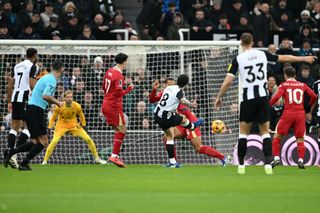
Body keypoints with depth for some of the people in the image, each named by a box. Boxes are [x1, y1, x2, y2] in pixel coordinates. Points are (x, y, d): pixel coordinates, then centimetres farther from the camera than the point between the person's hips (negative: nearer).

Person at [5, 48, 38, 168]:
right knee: (27, 126, -4)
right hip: (25, 98, -7)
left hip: (15, 97, 7)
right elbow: (32, 84, -15)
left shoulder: (17, 66, 17)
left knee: (15, 127, 12)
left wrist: (9, 102, 23)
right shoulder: (32, 66, -4)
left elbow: (10, 85, 18)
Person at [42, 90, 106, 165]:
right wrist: (49, 128, -8)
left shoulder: (77, 106, -16)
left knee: (88, 139, -5)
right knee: (54, 141, -26)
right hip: (62, 125, -2)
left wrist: (83, 125, 10)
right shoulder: (59, 107, -21)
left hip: (74, 125, 2)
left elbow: (81, 116, 4)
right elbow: (53, 117, -5)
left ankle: (97, 158, 13)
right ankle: (45, 160, -13)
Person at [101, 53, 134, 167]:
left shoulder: (109, 71, 9)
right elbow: (119, 93, -22)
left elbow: (104, 86, 19)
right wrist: (129, 88, -10)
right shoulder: (118, 75, -18)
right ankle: (114, 156, -9)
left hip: (106, 104, 9)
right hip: (114, 106, -9)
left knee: (118, 130, 13)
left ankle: (115, 155, 8)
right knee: (122, 130, -5)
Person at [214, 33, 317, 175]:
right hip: (262, 96, 2)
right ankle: (268, 163, -4)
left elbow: (228, 81, -10)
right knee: (265, 131, 8)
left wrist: (219, 97, 3)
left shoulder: (238, 59, -5)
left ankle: (241, 165, 8)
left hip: (247, 98, -2)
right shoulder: (262, 54, 3)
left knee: (243, 132, 10)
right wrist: (304, 58, 26)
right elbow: (284, 58, 13)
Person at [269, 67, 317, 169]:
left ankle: (276, 158, -2)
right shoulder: (302, 85, 12)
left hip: (288, 113, -2)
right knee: (300, 138, 9)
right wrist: (309, 106, 20)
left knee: (277, 136, 9)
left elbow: (277, 97, -12)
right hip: (301, 113, 2)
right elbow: (314, 96, 4)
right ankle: (300, 160, -5)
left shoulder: (283, 85, 3)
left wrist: (268, 105, 1)